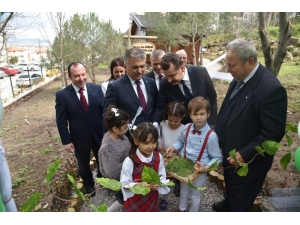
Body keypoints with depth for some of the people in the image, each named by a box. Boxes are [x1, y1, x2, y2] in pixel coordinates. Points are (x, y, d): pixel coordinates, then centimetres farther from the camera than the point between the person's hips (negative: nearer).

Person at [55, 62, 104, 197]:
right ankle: (89, 185, 49)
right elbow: (61, 121, -8)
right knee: (83, 165, 21)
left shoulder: (96, 89, -8)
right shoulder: (62, 95, -13)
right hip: (79, 138, -1)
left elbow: (104, 111, -3)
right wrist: (66, 141, -9)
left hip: (99, 134, 2)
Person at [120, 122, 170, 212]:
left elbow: (162, 177, -3)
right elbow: (125, 184, -17)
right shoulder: (129, 161, -25)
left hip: (152, 199, 4)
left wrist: (158, 183, -23)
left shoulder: (158, 157, -14)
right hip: (135, 202, -3)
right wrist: (140, 184, -32)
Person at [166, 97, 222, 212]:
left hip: (199, 170, -4)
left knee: (195, 196, 20)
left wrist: (206, 167, -28)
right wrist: (173, 147, -9)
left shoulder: (211, 135, -25)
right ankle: (181, 209, 57)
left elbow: (218, 157, -15)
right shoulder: (187, 128, -12)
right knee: (183, 191, 29)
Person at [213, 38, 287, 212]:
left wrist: (245, 155, -24)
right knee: (231, 188, 33)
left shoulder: (271, 88, -27)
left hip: (247, 163, -7)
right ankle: (228, 204, 60)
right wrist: (217, 135, 6)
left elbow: (273, 133, -26)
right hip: (230, 154, 8)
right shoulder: (239, 79, -2)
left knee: (240, 203, 16)